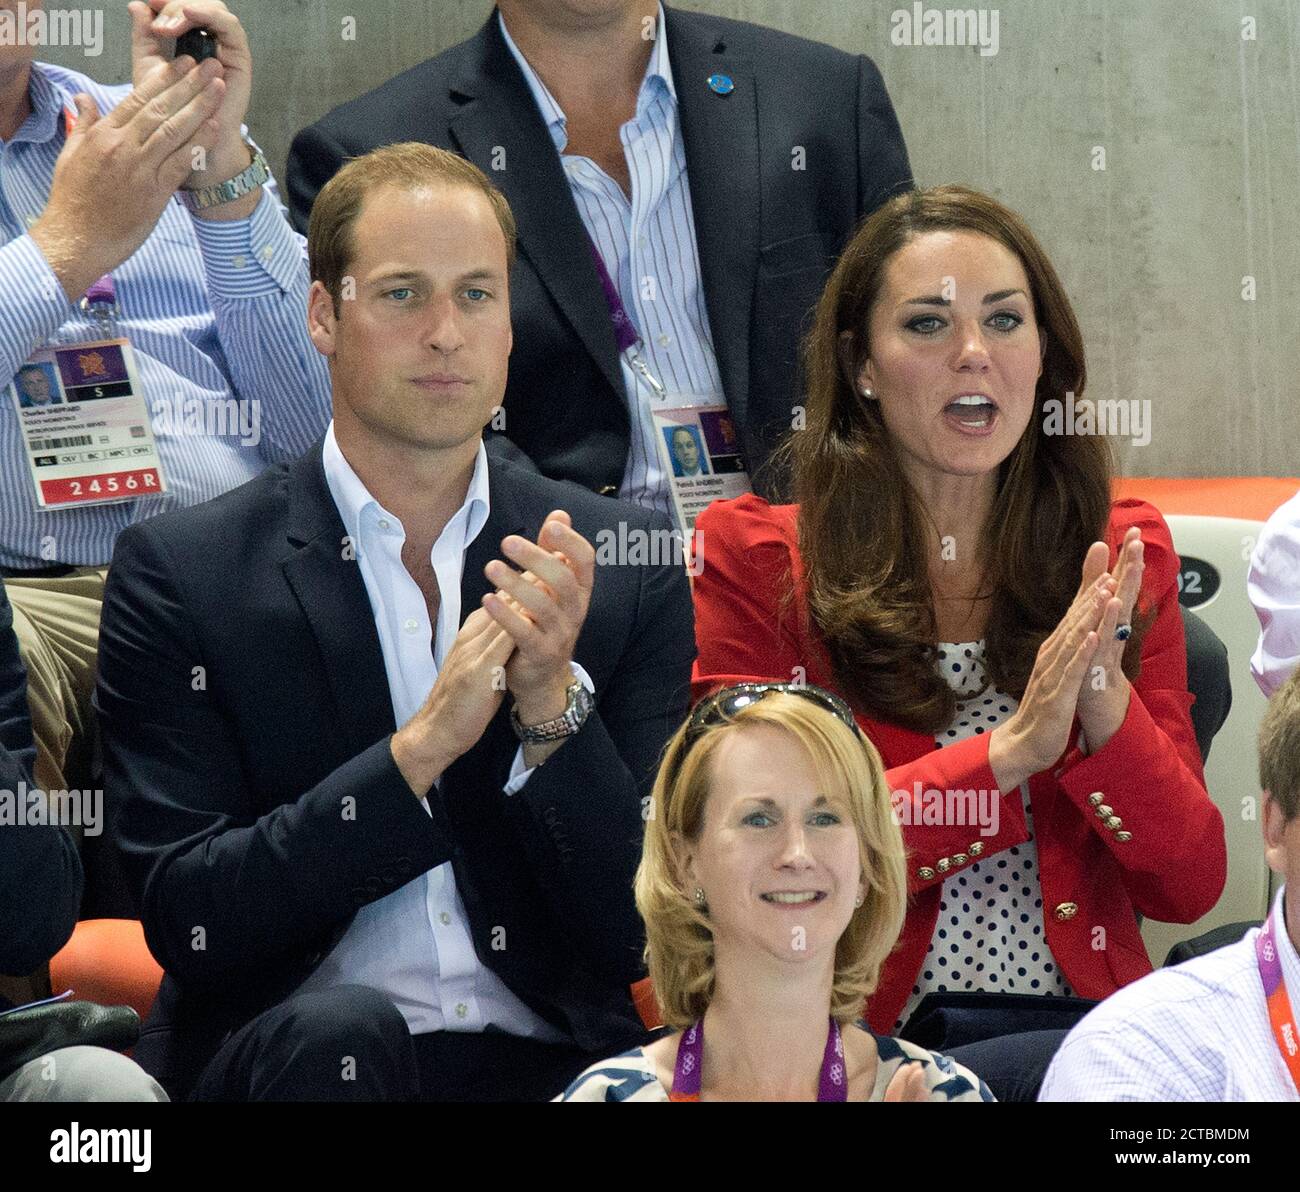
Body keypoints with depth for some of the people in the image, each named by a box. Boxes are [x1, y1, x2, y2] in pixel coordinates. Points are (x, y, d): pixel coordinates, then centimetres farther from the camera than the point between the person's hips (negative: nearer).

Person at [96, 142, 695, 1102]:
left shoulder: (630, 569, 7)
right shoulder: (178, 573, 0)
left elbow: (641, 931, 3)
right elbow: (185, 918, -8)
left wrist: (552, 700, -13)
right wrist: (420, 749, -17)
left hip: (544, 1058, 1)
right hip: (280, 1055, -1)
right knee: (337, 1028, -35)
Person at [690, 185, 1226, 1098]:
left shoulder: (1121, 555, 12)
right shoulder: (758, 559, 4)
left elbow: (1190, 886, 7)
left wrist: (1105, 707, -12)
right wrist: (1008, 751, -14)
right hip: (864, 1046, -3)